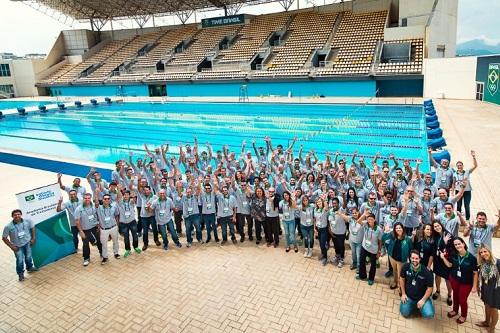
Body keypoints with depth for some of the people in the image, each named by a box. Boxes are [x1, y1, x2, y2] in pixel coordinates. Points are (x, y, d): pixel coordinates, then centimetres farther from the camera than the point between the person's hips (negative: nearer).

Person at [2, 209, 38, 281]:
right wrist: (11, 246, -12)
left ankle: (30, 267, 46)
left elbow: (32, 227, 2)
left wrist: (33, 238, 1)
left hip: (27, 243, 2)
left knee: (28, 257, 17)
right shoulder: (8, 226, -25)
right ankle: (20, 273, 29)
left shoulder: (27, 221, -19)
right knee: (20, 260, 3)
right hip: (17, 246, -2)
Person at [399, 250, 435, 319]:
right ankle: (413, 304, 25)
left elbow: (429, 288, -12)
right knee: (405, 313, -7)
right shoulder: (406, 267, -14)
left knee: (429, 315, -22)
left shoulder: (426, 272, -22)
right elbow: (402, 279, 1)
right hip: (408, 296, 2)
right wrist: (403, 294, 1)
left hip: (422, 297, -2)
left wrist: (423, 300, -15)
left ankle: (419, 305, 12)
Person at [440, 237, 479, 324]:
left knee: (462, 300, 8)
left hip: (466, 283, -3)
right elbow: (449, 265, 5)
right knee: (455, 295, 22)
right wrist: (443, 258, -10)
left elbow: (475, 273, -14)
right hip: (454, 279, 4)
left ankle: (463, 315, 36)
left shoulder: (471, 257, -23)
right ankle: (455, 310, 48)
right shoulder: (453, 255, -12)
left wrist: (474, 286, -10)